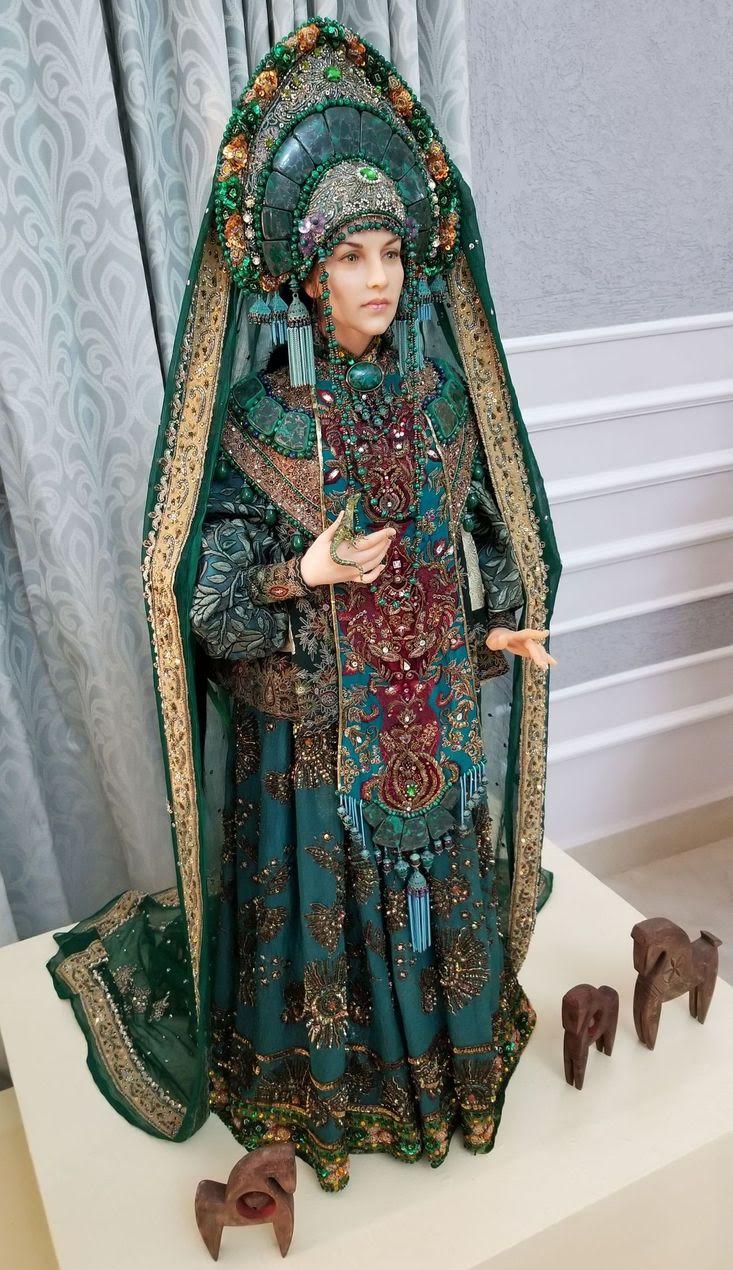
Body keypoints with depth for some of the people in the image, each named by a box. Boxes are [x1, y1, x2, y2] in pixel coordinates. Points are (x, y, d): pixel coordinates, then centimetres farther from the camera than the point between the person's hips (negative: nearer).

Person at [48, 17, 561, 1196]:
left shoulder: (440, 388, 1)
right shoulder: (255, 412, -11)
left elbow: (491, 522, 10)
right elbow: (204, 580, -11)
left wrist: (508, 622, -4)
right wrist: (301, 576, -28)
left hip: (434, 708, 4)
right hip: (310, 720, -3)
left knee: (441, 878, 19)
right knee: (319, 895, 12)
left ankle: (448, 1052, 47)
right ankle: (314, 1087, 40)